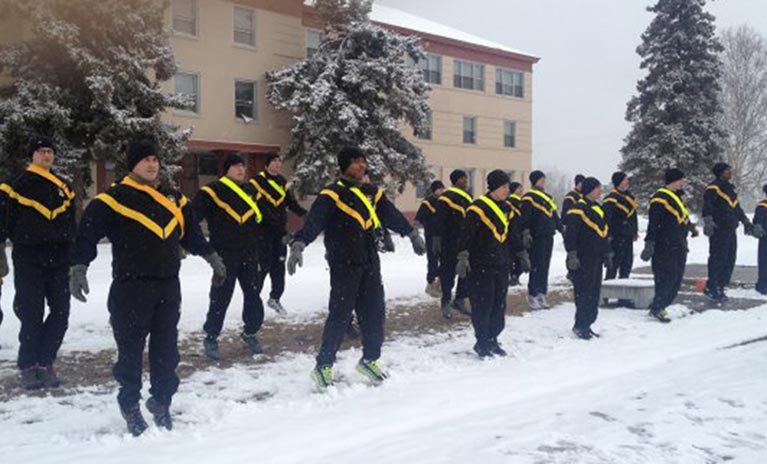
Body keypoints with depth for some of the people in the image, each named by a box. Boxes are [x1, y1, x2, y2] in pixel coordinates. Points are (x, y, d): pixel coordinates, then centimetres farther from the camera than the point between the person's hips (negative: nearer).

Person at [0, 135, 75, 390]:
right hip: (28, 260, -5)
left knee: (61, 312, 2)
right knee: (32, 315, -2)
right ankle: (28, 366, 10)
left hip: (58, 259, 5)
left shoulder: (63, 186, 15)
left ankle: (45, 362, 14)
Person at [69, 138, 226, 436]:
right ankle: (130, 406, 19)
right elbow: (88, 233, -9)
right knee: (130, 348, 2)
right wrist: (78, 267, -18)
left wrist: (212, 257, 27)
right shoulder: (115, 197, -4)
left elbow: (191, 234, 26)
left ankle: (162, 402, 24)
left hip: (168, 286, 5)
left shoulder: (174, 198, 15)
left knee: (166, 347, 9)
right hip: (131, 288, -5)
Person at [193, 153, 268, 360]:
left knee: (253, 295, 9)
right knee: (220, 297, 0)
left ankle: (250, 333, 26)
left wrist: (264, 254, 19)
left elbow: (259, 223, 20)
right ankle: (211, 338, 15)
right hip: (224, 255, -5)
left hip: (250, 254, 5)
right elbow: (193, 215, -12)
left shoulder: (252, 191, 14)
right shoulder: (213, 190, -5)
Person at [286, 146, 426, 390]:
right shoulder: (332, 194, -7)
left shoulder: (372, 193, 14)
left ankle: (370, 359, 25)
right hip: (344, 265, -6)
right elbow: (313, 221, -21)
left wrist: (412, 234, 34)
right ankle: (323, 366, 7)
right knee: (340, 314, -6)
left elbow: (392, 215, 26)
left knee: (375, 311, 9)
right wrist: (299, 244, -36)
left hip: (370, 264, 7)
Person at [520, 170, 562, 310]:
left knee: (545, 268, 11)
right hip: (536, 238, -8)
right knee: (536, 267, -7)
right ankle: (532, 297, -1)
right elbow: (525, 217, -14)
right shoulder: (529, 198, -6)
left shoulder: (547, 197, 20)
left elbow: (555, 216, 26)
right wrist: (526, 232, -23)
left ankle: (542, 295, 17)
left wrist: (562, 229, 23)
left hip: (548, 237, 8)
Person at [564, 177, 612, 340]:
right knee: (584, 293, -7)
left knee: (594, 294, 11)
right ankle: (580, 326, 2)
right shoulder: (578, 209, -11)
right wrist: (572, 255, -20)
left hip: (596, 259, 9)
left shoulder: (598, 208, 17)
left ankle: (586, 325, 19)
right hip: (583, 260, -9)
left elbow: (603, 233, 24)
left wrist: (607, 254, 23)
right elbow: (570, 235, -16)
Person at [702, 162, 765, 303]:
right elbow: (707, 208, -20)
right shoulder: (713, 188, -6)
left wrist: (748, 224, 31)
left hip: (730, 231, 9)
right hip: (718, 232, -9)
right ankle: (712, 288, -4)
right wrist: (708, 223, -33)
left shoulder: (730, 189, 22)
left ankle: (720, 288, 16)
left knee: (729, 261, 8)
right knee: (717, 260, -10)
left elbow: (738, 210, 31)